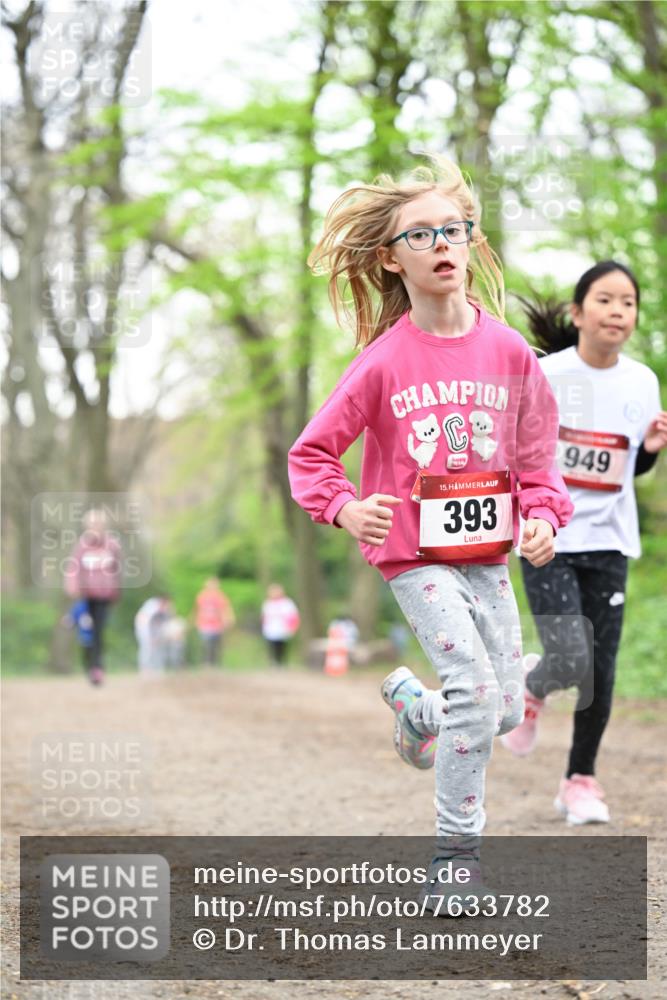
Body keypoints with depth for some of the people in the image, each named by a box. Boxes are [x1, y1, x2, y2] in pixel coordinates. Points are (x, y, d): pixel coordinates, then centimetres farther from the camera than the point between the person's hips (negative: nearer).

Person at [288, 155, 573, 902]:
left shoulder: (508, 350, -1)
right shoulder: (384, 362, -9)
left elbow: (536, 455, 8)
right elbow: (311, 454, -3)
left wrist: (543, 517, -9)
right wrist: (345, 509, -21)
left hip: (487, 552, 4)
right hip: (414, 553, -4)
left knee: (505, 712, 8)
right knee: (476, 690, -19)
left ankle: (413, 704, 42)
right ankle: (455, 852, -5)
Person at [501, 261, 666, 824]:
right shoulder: (543, 375, -10)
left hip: (608, 543, 4)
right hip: (547, 540, -4)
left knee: (601, 671, 2)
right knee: (570, 661, -15)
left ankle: (581, 779, 20)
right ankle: (533, 689, 21)